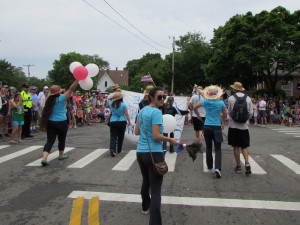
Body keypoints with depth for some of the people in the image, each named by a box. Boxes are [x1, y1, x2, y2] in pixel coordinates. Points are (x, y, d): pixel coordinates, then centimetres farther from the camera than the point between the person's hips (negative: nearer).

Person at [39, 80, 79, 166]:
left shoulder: (49, 100, 4)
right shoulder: (61, 98, -10)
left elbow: (46, 113, 8)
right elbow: (71, 89, -13)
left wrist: (44, 124, 14)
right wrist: (77, 79, -11)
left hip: (50, 123, 4)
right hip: (61, 123, -4)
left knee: (50, 141, 1)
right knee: (62, 140, 16)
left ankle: (44, 158, -13)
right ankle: (61, 155, 34)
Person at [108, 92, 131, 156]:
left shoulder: (111, 104, 0)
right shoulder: (123, 105, -8)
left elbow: (108, 100, 26)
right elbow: (126, 114, -7)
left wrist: (113, 97, 20)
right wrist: (129, 122, 0)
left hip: (113, 122, 1)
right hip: (122, 122, -1)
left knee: (113, 136, 1)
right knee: (120, 136, 13)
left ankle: (112, 149, -20)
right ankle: (119, 150, 22)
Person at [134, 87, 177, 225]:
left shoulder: (142, 111, 10)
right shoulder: (156, 112, -15)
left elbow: (136, 132, 14)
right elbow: (156, 136, -20)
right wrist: (170, 140, -6)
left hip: (140, 152, 9)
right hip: (154, 153, -8)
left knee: (146, 181, 28)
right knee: (156, 190, -5)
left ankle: (145, 206, 48)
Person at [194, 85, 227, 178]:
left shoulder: (206, 102, -4)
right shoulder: (221, 103, -5)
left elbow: (194, 108, 5)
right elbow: (225, 115, 4)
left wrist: (198, 116, 19)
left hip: (207, 127, 1)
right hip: (217, 127, -1)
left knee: (209, 148, 14)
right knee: (218, 149, 3)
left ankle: (210, 167, 24)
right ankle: (217, 168, -15)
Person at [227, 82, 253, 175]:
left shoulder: (231, 98, -6)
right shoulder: (248, 98, 1)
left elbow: (229, 112, 0)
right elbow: (251, 113, 2)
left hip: (234, 125, -2)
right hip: (244, 126, 2)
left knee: (236, 146, 7)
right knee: (244, 146, 10)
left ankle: (238, 166, 11)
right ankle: (247, 163, -10)